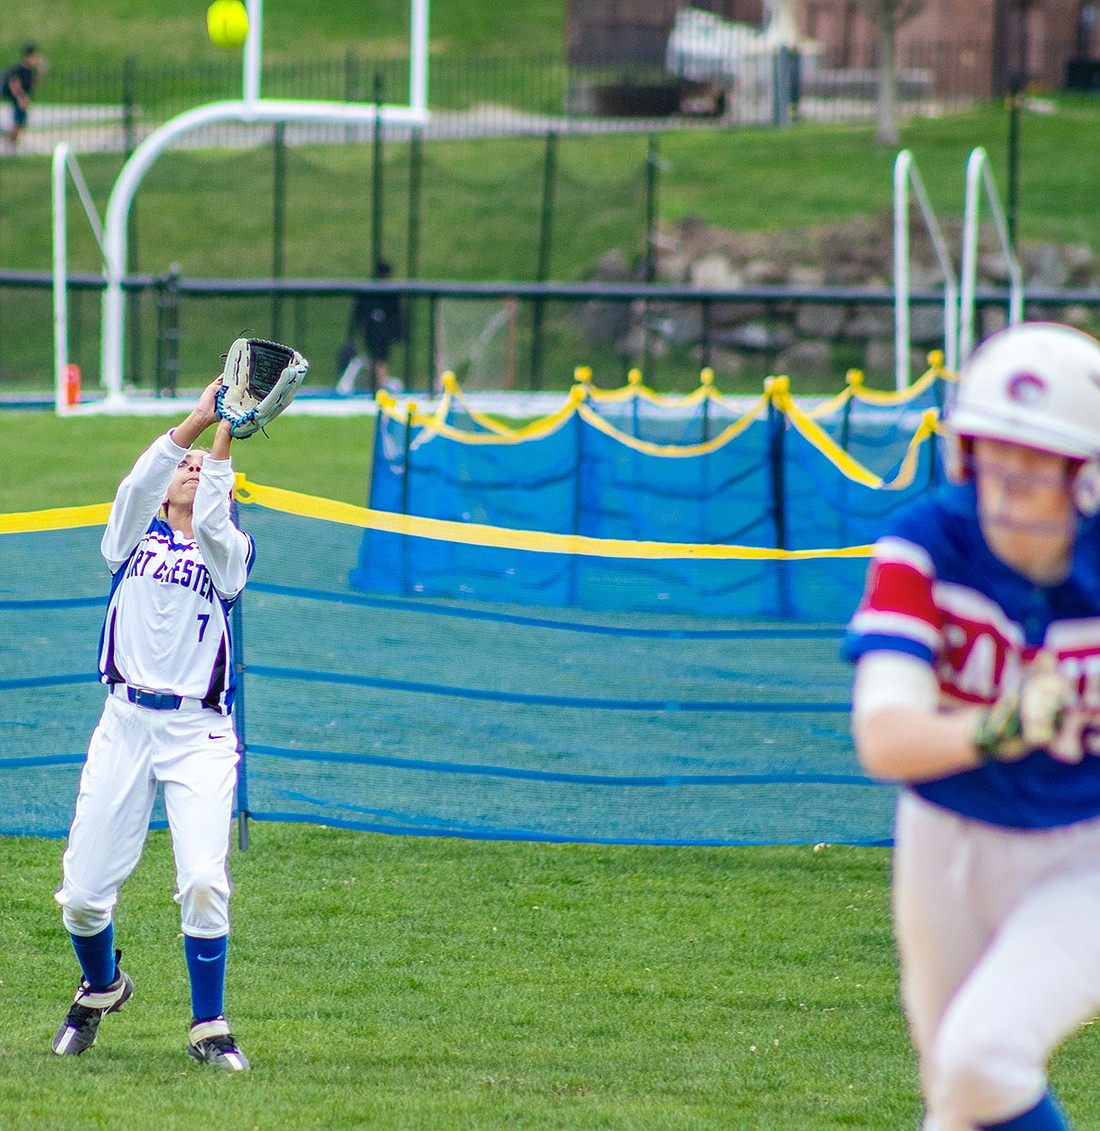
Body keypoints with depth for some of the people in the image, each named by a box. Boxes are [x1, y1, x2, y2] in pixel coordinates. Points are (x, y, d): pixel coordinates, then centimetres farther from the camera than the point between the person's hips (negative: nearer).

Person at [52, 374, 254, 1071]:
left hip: (201, 733, -2)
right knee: (84, 890, -1)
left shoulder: (230, 552, 10)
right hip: (125, 724, 2)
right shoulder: (134, 537, 13)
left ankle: (209, 1028, -3)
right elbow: (139, 486, -7)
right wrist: (197, 419, -17)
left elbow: (211, 519, -13)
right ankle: (102, 987, 30)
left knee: (203, 881, -17)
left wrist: (224, 440, -22)